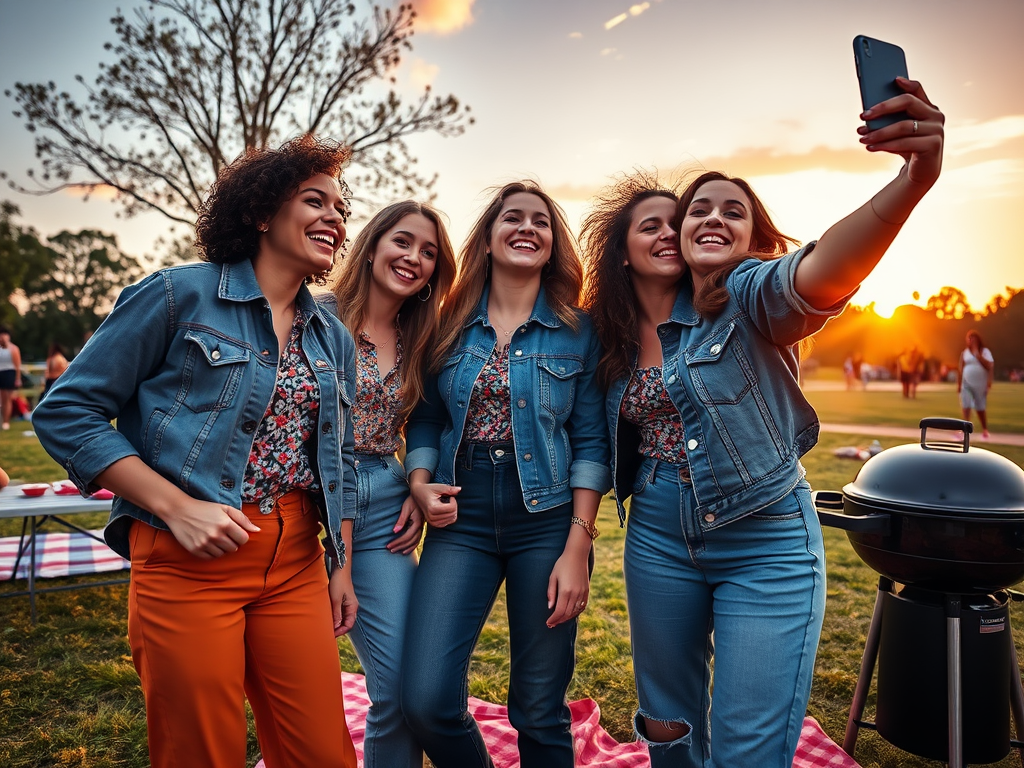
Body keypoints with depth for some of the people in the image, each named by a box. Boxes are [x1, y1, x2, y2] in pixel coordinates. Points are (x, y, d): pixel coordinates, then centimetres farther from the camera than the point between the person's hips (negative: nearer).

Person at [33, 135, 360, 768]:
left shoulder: (335, 339, 13)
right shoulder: (178, 296, -5)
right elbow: (66, 413, -6)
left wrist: (343, 567, 14)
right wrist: (177, 507, -15)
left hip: (297, 562, 5)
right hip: (188, 559, -5)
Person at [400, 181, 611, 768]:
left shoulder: (578, 331, 2)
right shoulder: (452, 327, 7)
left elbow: (591, 444, -2)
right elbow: (426, 421, 13)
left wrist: (577, 546, -8)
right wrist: (420, 483, -6)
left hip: (548, 522, -1)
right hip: (461, 521, 2)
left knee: (541, 710, 7)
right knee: (426, 701, -4)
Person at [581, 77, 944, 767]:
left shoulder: (752, 297, -11)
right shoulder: (615, 334, 3)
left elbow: (821, 272, -35)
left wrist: (911, 183, -53)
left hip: (765, 547, -4)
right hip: (658, 540, 5)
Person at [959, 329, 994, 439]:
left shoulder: (985, 351, 1)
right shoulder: (964, 353, 5)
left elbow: (990, 366, -10)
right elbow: (960, 369, 7)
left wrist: (978, 355, -16)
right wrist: (958, 383, 5)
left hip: (980, 384, -1)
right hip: (966, 384, 1)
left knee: (981, 408, 8)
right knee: (966, 406, -13)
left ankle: (985, 430, 23)